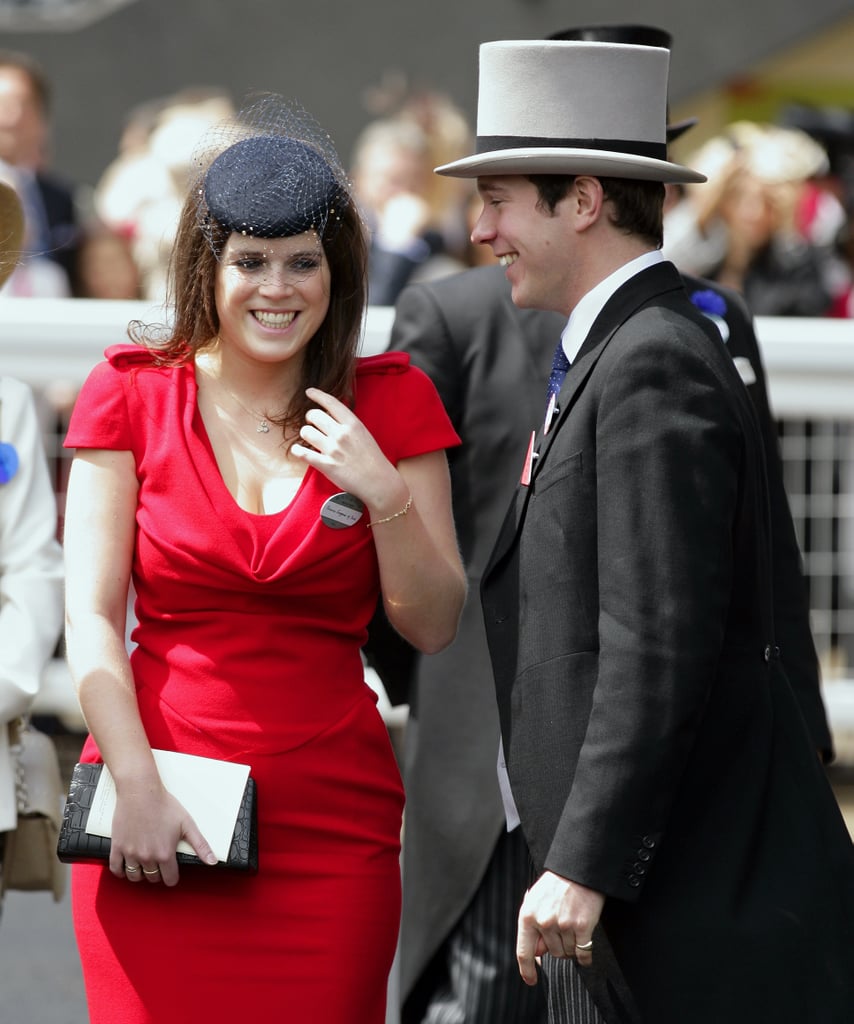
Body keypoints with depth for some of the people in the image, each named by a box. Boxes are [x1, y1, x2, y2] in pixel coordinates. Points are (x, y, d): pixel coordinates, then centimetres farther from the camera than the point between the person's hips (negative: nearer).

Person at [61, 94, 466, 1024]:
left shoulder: (391, 402, 7)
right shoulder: (130, 392, 4)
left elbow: (433, 627, 6)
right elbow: (91, 616, 0)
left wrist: (386, 496, -10)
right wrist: (136, 788, -11)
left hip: (330, 820, 1)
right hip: (155, 830, -1)